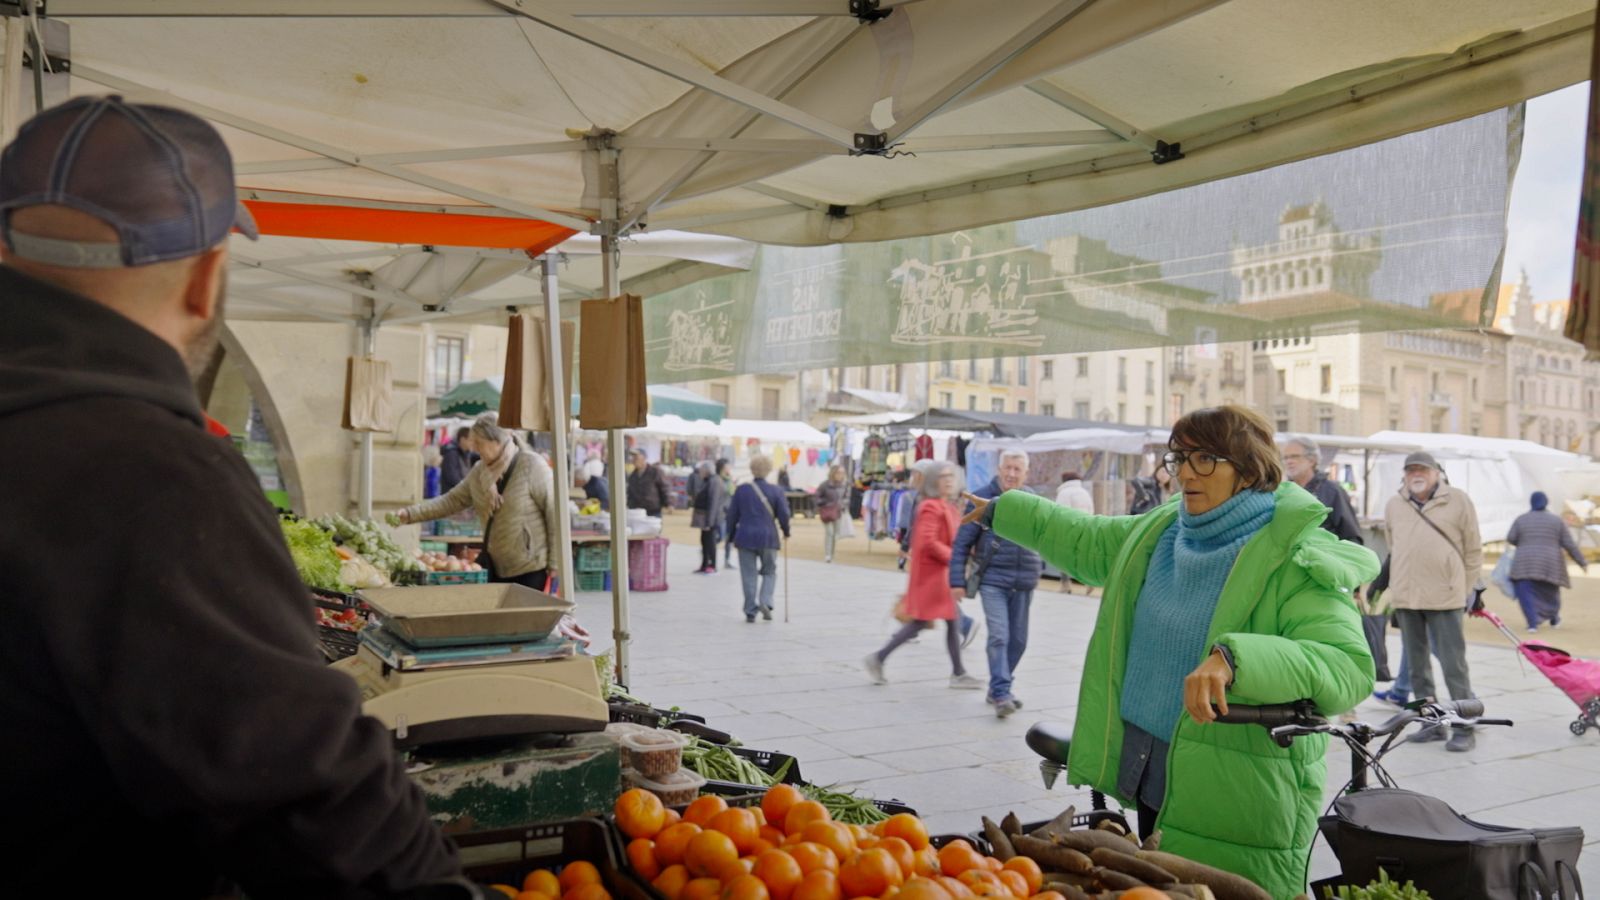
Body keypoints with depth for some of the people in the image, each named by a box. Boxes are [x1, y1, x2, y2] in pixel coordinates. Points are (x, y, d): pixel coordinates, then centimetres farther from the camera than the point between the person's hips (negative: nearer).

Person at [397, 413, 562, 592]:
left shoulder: (532, 465, -15)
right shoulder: (480, 471, 4)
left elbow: (554, 512, -15)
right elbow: (452, 501, 7)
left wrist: (555, 562, -15)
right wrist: (410, 513, -4)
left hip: (531, 567, -7)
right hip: (497, 567, 7)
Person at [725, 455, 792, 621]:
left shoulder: (741, 489, 1)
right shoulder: (776, 490, -3)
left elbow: (732, 514, 4)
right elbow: (783, 514, -3)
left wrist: (732, 534, 15)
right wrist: (786, 532, 14)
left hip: (745, 537, 1)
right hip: (768, 538, -1)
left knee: (748, 575, 6)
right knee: (769, 572, 14)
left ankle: (750, 612, 6)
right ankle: (765, 602, -7)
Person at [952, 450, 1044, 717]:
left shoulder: (1032, 501, 6)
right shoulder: (983, 498, -5)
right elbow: (962, 543, -4)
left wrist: (1038, 570, 13)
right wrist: (957, 580, -8)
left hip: (1024, 584, 4)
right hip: (993, 581, -4)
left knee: (1018, 640, 10)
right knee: (999, 637, -14)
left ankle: (998, 689, 25)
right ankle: (1001, 695, -10)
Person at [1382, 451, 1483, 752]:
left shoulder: (1458, 501, 1)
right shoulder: (1394, 505, 12)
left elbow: (1473, 550, 4)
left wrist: (1469, 589, 2)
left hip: (1445, 596, -4)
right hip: (1405, 597, 4)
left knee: (1454, 665, -3)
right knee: (1417, 667, 10)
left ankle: (1463, 728, 4)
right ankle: (1432, 724, 20)